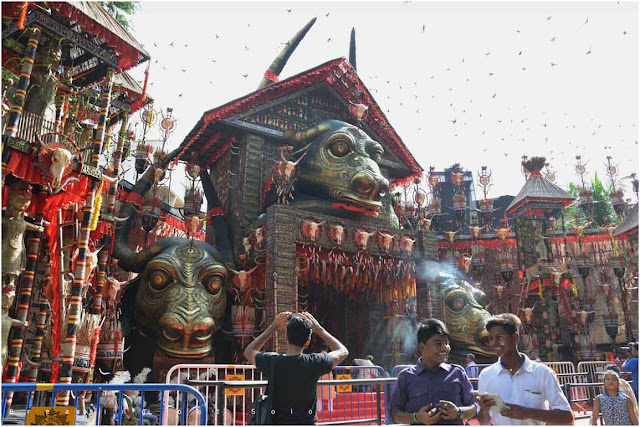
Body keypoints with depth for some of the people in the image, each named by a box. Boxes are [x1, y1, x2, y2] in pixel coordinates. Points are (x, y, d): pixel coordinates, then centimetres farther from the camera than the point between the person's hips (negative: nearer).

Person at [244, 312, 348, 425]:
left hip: (277, 421, 2)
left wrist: (273, 327, 10)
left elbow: (249, 351, 14)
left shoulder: (272, 362, -10)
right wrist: (319, 329, 9)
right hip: (307, 422, -1)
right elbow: (343, 351, 7)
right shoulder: (314, 363, -13)